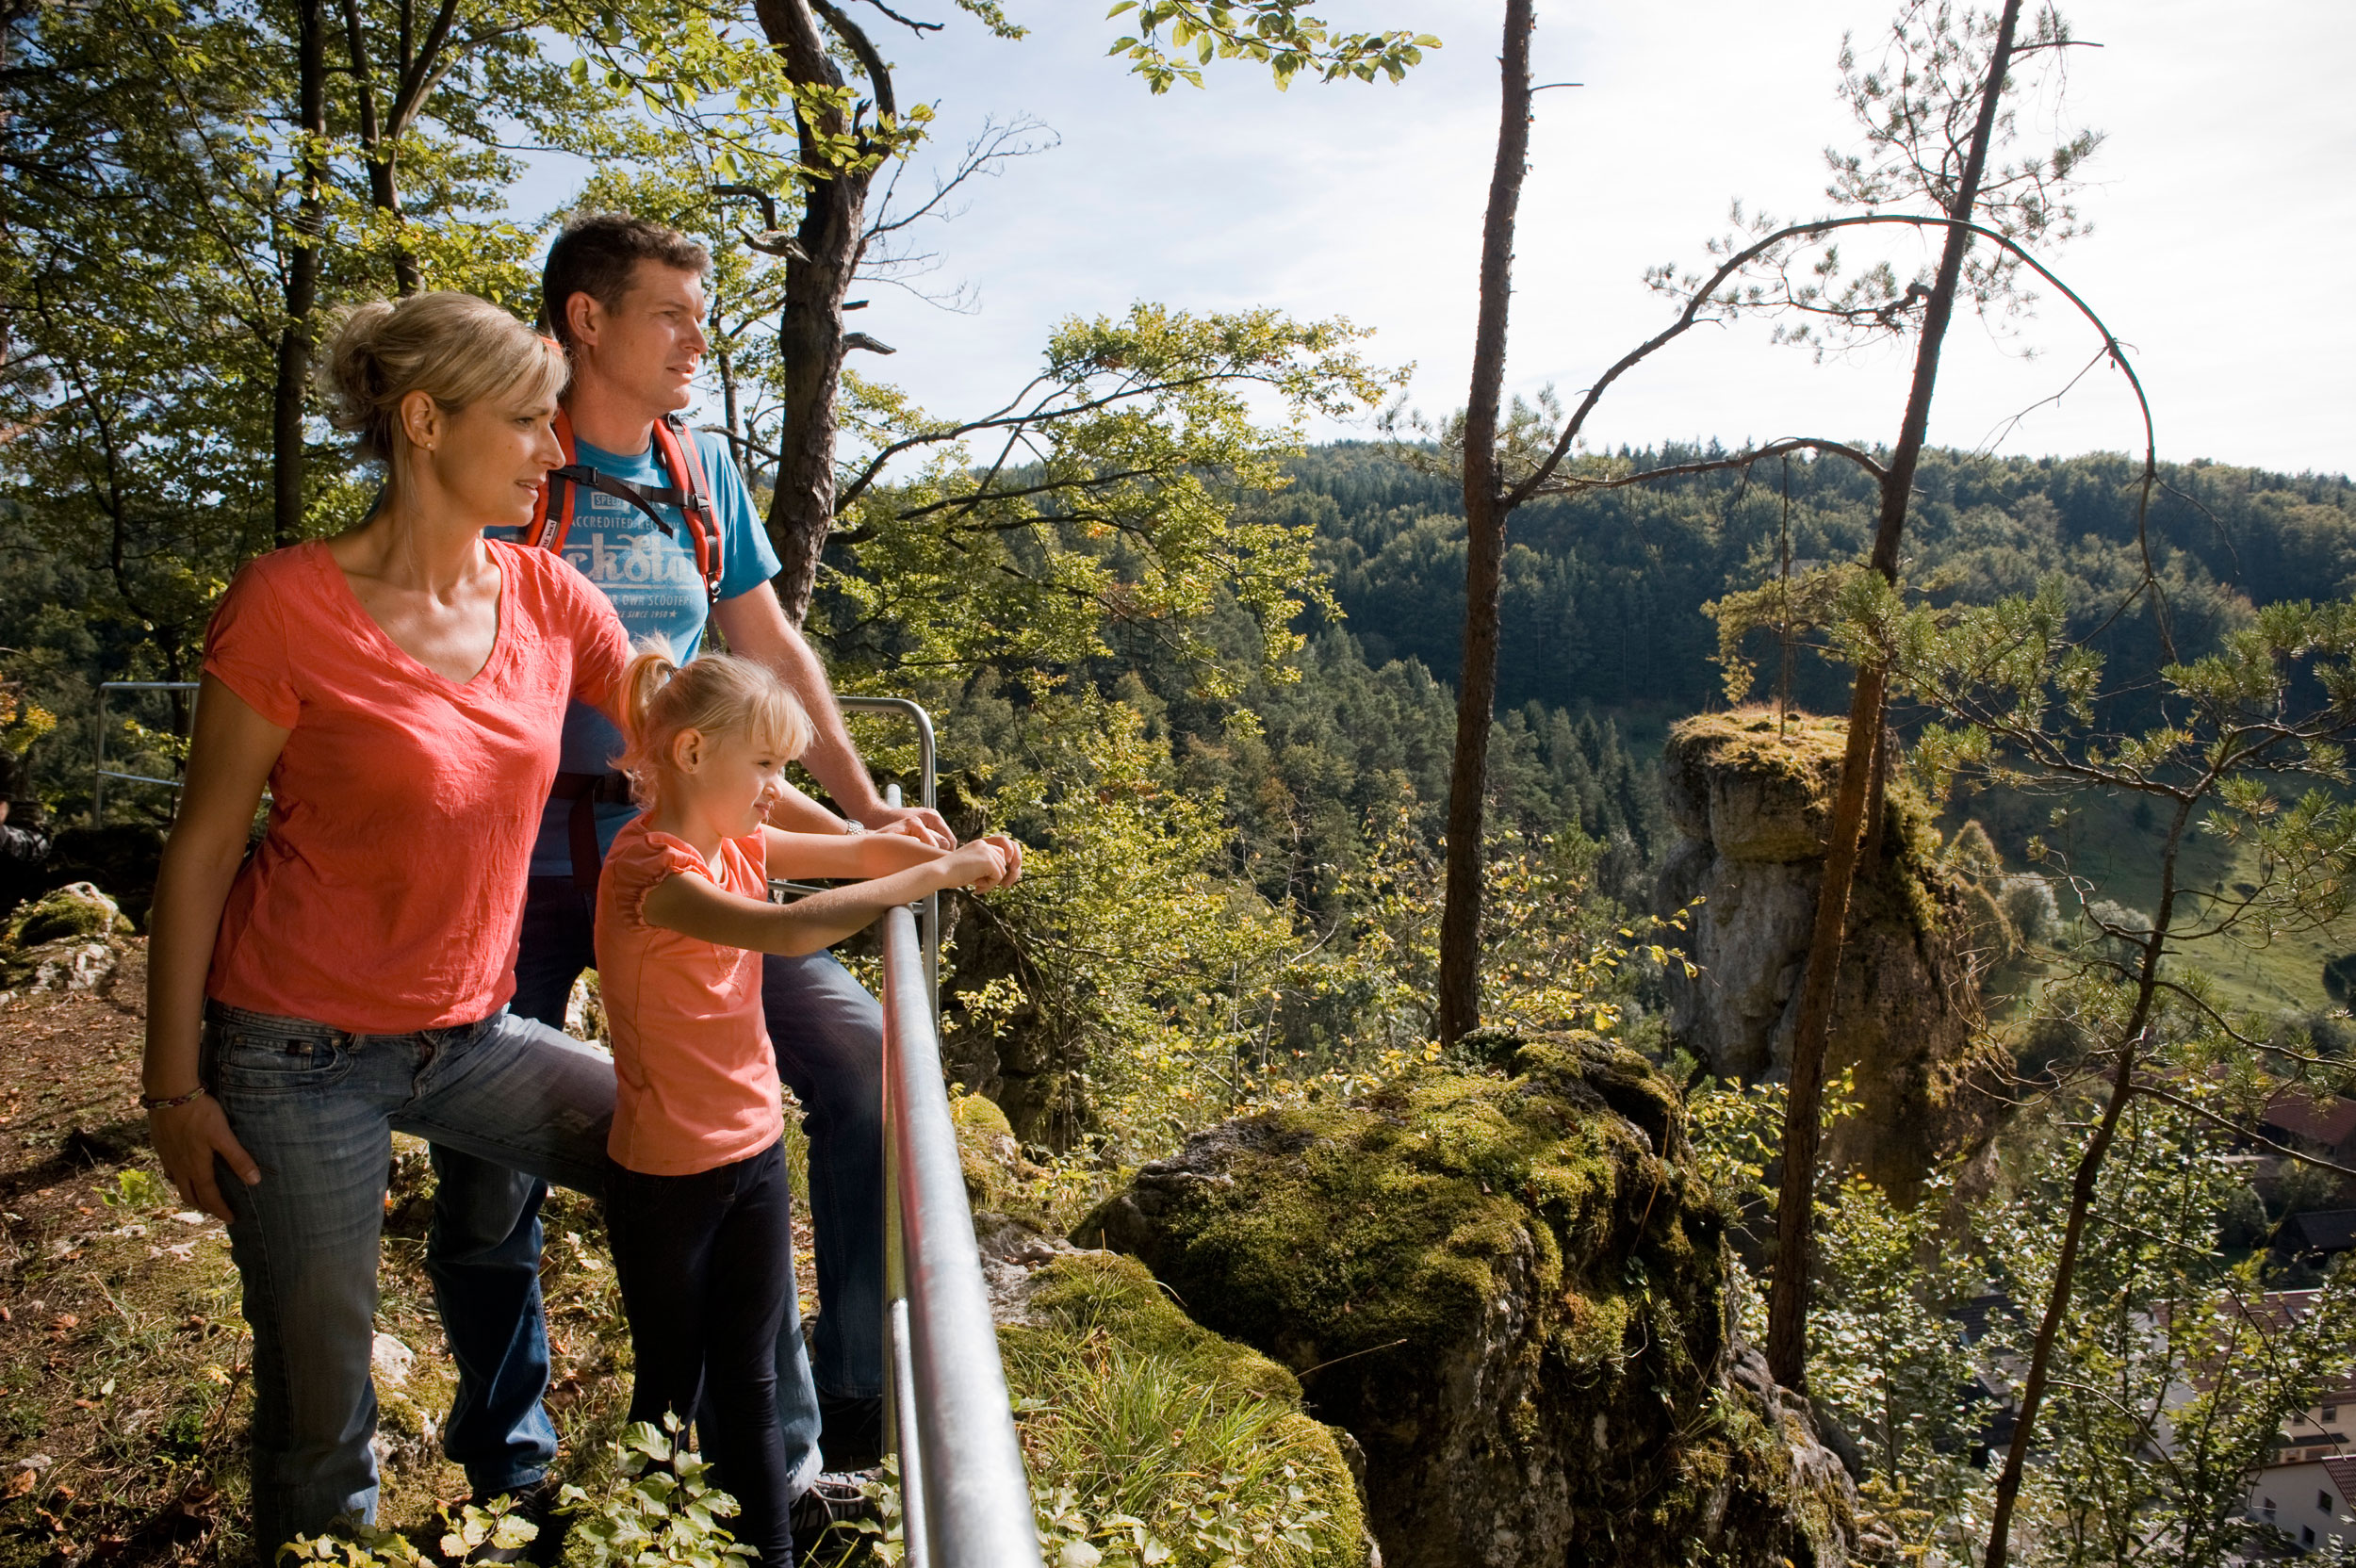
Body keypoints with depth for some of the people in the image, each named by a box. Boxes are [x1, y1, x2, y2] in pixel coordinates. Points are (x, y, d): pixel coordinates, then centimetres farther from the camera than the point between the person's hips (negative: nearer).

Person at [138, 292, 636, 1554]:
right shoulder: (288, 608, -16)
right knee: (320, 1415, 6)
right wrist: (173, 1084, -7)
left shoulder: (547, 597, -3)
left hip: (464, 1037, 5)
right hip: (299, 1055, -5)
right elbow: (200, 853, -9)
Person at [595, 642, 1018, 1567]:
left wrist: (962, 857, -13)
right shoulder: (649, 868, -24)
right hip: (666, 1177, -7)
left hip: (755, 1154, 7)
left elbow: (856, 851, 6)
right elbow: (789, 930, -36)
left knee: (750, 1386, 17)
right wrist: (933, 873, -32)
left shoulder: (739, 842, 2)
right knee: (671, 1393, 13)